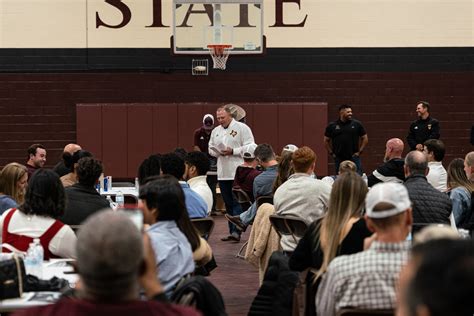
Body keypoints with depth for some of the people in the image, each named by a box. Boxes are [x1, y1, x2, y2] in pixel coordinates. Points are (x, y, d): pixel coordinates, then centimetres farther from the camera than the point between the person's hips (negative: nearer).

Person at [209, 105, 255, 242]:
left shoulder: (242, 128, -3)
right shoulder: (216, 131, 16)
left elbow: (250, 147, -9)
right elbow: (211, 149, 21)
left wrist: (233, 151, -16)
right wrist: (218, 152, -2)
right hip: (223, 173, 6)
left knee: (237, 203, -11)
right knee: (228, 204, 10)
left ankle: (236, 231, -15)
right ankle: (232, 231, 15)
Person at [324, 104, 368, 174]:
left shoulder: (357, 124, 2)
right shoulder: (332, 126, 4)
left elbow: (365, 138, 8)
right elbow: (326, 140, 11)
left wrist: (360, 151, 0)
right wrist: (331, 153, 3)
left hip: (354, 157, -1)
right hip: (339, 158, 1)